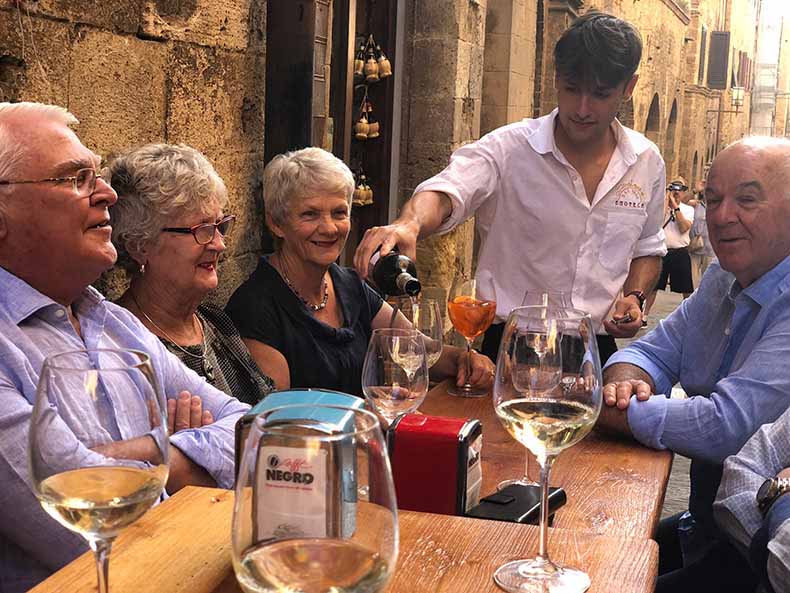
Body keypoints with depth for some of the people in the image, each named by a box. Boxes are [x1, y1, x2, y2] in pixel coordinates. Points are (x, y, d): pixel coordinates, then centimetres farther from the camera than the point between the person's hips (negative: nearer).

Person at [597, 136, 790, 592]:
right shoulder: (724, 281, 8)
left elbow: (727, 429, -29)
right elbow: (653, 352, 13)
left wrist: (602, 408, -18)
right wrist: (625, 382, -13)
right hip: (706, 523, 8)